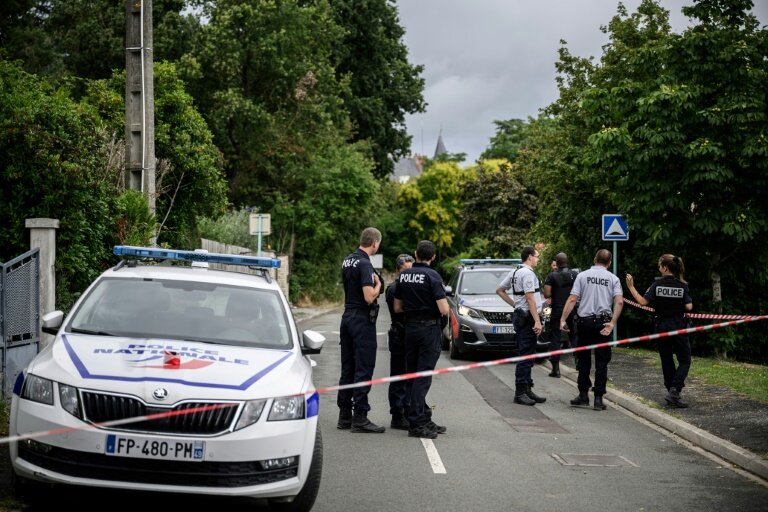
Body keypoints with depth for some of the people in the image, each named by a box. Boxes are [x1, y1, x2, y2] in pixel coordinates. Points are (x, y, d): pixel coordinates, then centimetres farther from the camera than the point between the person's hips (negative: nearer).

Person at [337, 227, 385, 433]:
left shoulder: (347, 261, 11)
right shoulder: (365, 264, -17)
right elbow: (369, 297, -23)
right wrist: (378, 284, -5)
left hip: (347, 317, 9)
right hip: (362, 320, -9)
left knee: (347, 368, 12)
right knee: (363, 369, -5)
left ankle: (344, 415, 16)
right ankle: (360, 418, -5)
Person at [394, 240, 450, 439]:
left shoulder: (404, 275, 6)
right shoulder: (432, 276, -13)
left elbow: (397, 308, 11)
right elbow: (443, 309, -18)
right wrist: (445, 306, 4)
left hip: (410, 327, 6)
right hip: (429, 328, -6)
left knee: (413, 374, 12)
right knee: (423, 377, -6)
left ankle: (424, 420, 19)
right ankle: (416, 424, -8)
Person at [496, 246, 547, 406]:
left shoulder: (515, 272, 16)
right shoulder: (527, 273, -14)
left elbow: (499, 290, 22)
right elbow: (530, 298, -20)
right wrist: (537, 321, -20)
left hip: (520, 314, 10)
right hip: (528, 317, -10)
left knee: (527, 356, 14)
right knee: (526, 356, -10)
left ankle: (527, 390, 19)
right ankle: (520, 393, -9)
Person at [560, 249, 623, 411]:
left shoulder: (582, 276, 2)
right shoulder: (613, 279, 4)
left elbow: (572, 299, -6)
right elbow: (619, 302, -10)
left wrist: (563, 319, -4)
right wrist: (613, 323, -12)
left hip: (584, 321, 0)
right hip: (603, 323, 0)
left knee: (584, 360, 12)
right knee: (601, 362, 4)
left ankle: (583, 395, 13)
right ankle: (598, 399, 1)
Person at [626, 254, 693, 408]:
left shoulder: (657, 284, -7)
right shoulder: (682, 285, -6)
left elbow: (643, 301, -12)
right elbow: (689, 307, -10)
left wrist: (631, 287, -3)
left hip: (661, 325, 2)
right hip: (678, 325, -2)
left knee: (666, 360, 13)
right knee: (684, 360, 5)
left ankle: (672, 393, 17)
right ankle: (674, 391, -13)